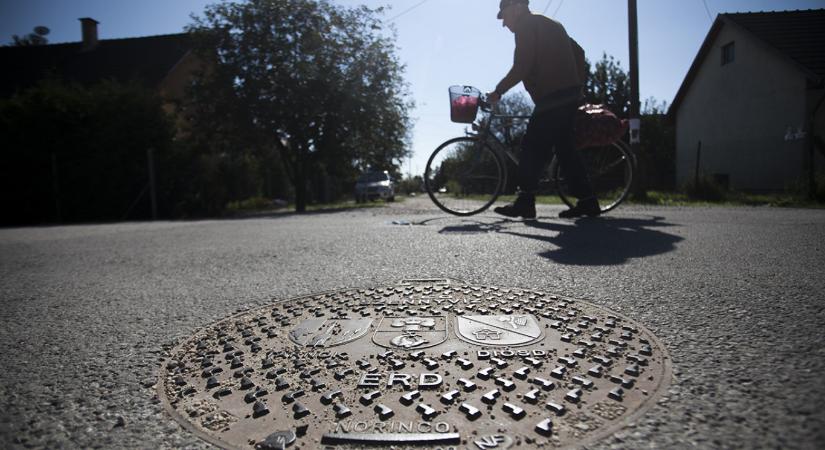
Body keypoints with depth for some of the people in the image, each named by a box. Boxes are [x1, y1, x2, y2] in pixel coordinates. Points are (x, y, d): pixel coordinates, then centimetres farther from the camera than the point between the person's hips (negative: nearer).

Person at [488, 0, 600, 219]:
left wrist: (498, 91, -6)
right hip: (570, 94, 9)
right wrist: (577, 83, 28)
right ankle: (588, 201, 9)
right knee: (565, 148, 10)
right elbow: (577, 51, 29)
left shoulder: (526, 25, -2)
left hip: (553, 96, -9)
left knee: (533, 147, -10)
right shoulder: (549, 24, 27)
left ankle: (525, 202, -12)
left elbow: (521, 66, -13)